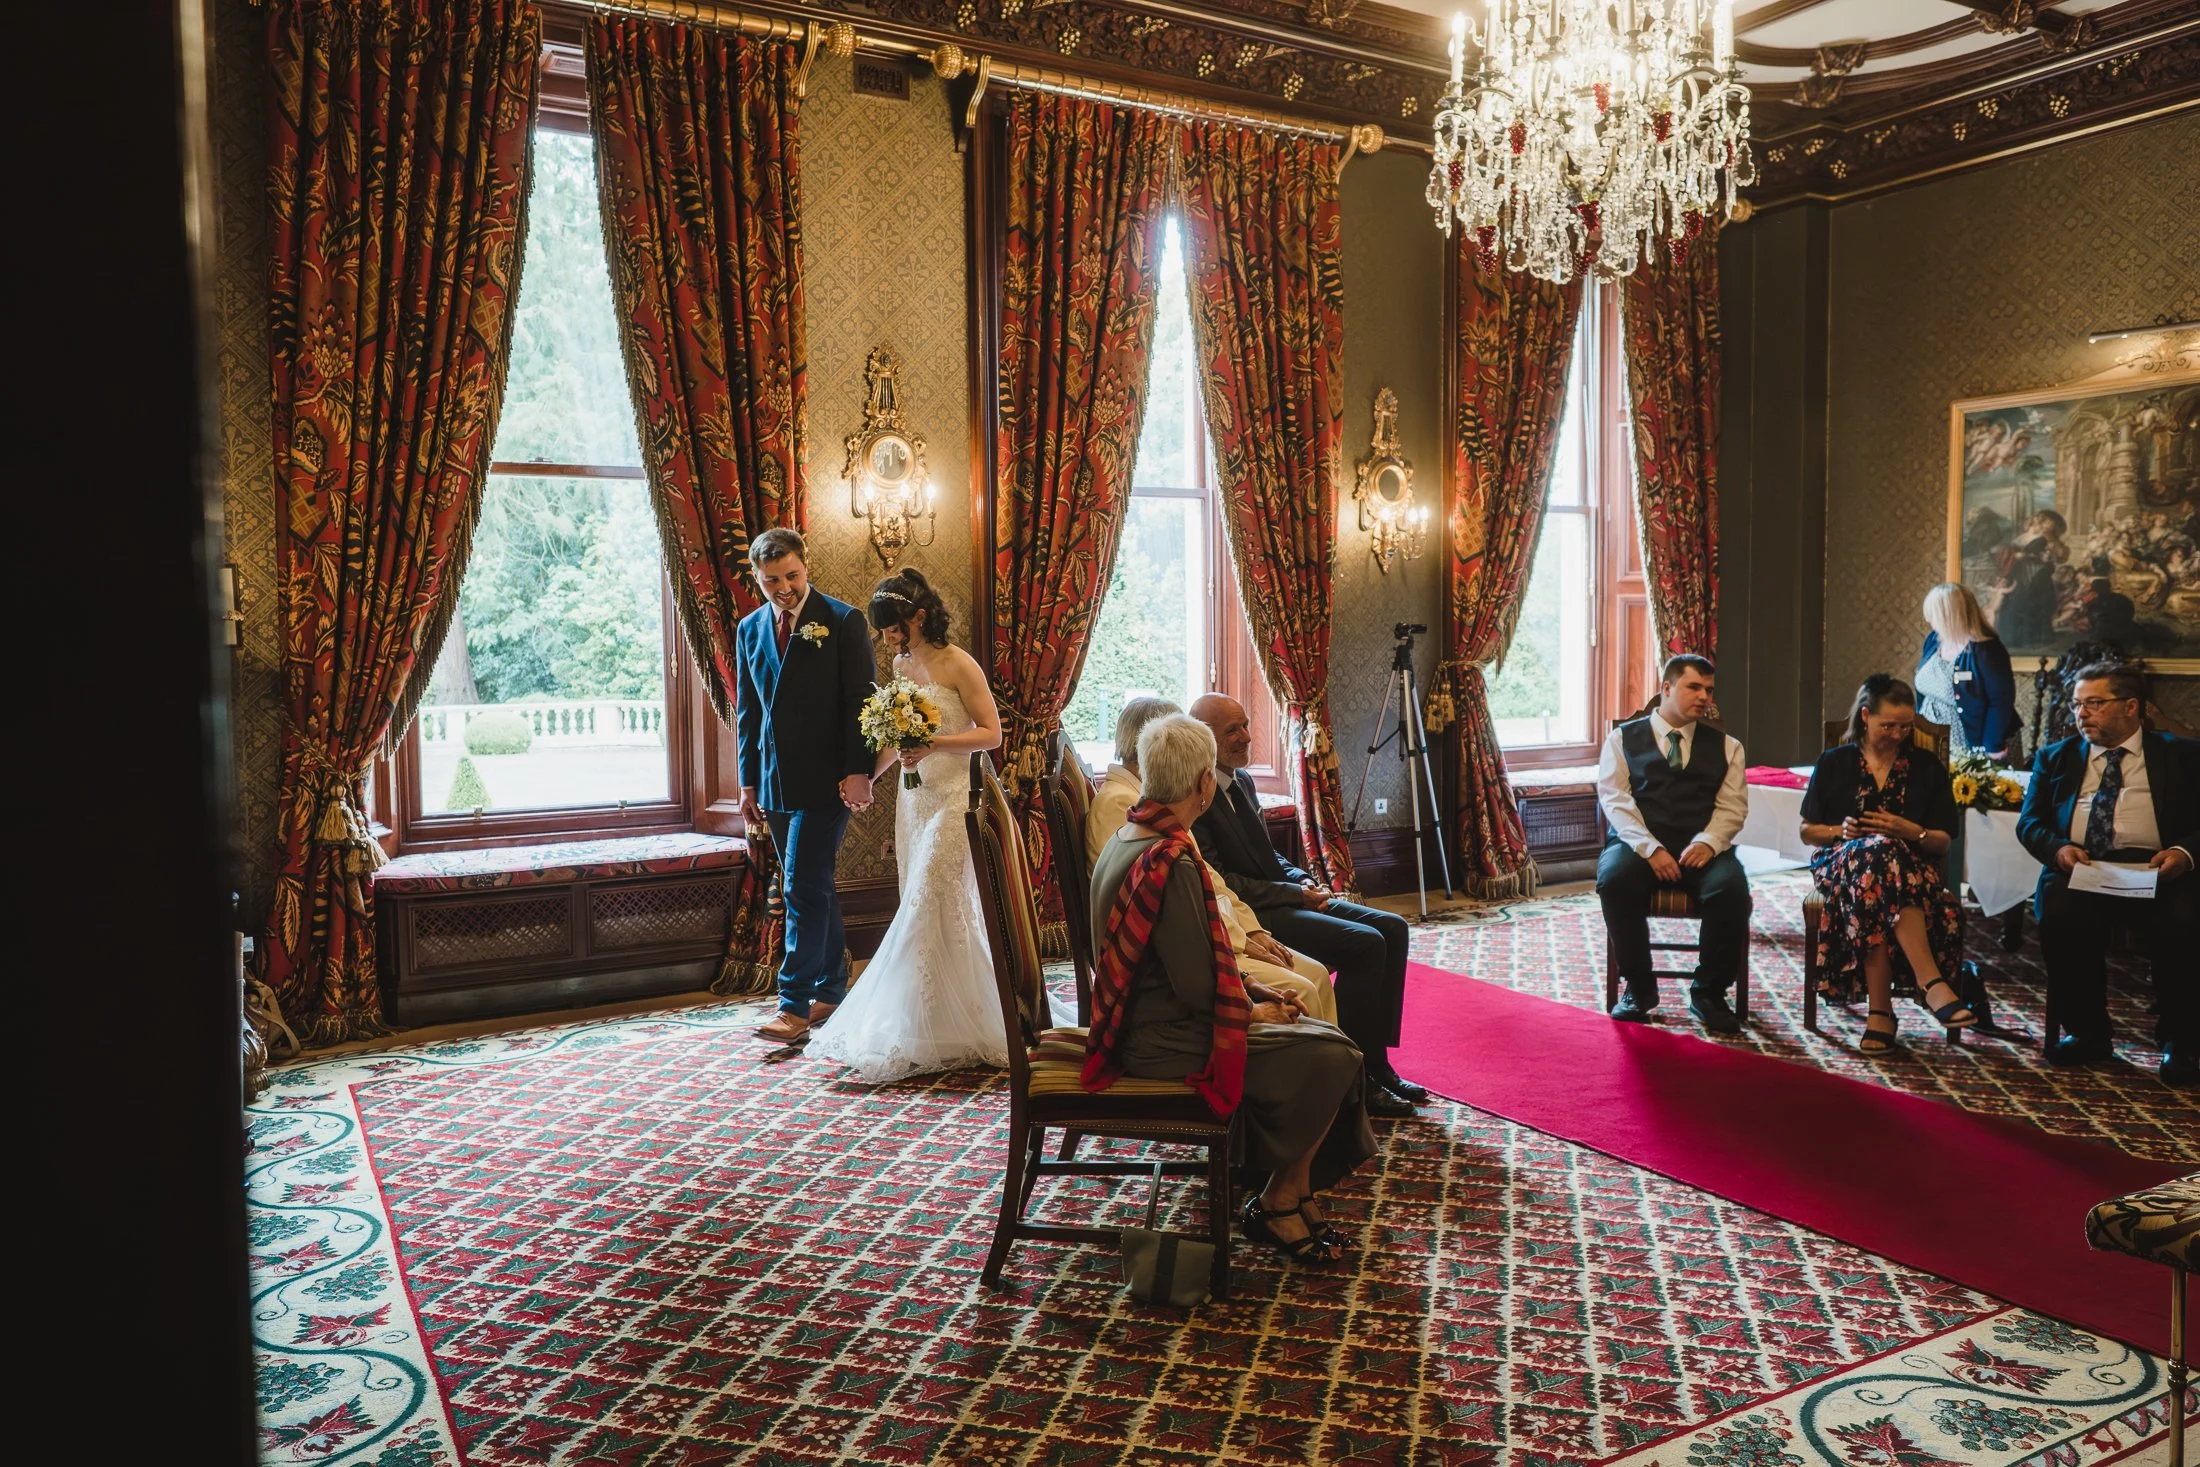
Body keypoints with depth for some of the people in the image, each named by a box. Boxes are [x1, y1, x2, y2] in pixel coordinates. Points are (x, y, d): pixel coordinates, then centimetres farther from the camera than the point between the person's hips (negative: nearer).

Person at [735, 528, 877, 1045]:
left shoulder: (843, 621, -5)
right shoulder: (749, 629, 11)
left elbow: (860, 701, -8)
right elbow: (747, 711, 15)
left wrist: (858, 771, -16)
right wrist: (748, 783, 13)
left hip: (826, 781, -6)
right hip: (775, 783, 6)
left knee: (805, 887, -10)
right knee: (812, 887, 13)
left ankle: (796, 1003, -5)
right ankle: (831, 991, 23)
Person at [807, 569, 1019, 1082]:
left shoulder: (958, 665, -10)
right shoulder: (901, 664, 12)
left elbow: (991, 733, -10)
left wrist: (934, 745, -21)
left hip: (951, 799, -7)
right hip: (912, 798, 7)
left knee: (926, 910, -8)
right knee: (933, 912, 8)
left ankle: (912, 1038, -2)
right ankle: (942, 1028, 16)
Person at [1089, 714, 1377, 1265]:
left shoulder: (1126, 839, 7)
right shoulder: (1170, 861, -25)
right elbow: (1197, 987, -23)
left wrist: (1247, 988, 10)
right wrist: (1252, 1010, -5)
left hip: (1142, 1020, 10)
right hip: (1168, 1042, -10)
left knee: (1322, 1037, 8)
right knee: (1330, 1059, -12)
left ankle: (1291, 1193, 13)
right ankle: (1280, 1204, 7)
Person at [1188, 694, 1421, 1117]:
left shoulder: (1242, 779, 14)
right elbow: (1218, 882, -20)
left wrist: (1304, 880, 2)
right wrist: (1297, 894, -15)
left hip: (1282, 899, 10)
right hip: (1247, 915, -10)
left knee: (1392, 927, -1)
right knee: (1365, 943, -22)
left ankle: (1376, 1063, 1)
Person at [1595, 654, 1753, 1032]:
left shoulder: (1725, 746, 20)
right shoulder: (1623, 738, 12)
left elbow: (1732, 806, 8)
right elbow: (1615, 799, 0)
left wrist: (1707, 842, -14)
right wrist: (1650, 848, -16)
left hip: (1702, 849, 2)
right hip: (1639, 844, -1)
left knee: (1731, 887, -32)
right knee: (1613, 879, -35)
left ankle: (1709, 994, -10)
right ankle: (1639, 987, -13)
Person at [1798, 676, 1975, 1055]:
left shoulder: (1927, 768, 15)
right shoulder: (1834, 763, 15)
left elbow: (1943, 842, 12)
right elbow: (1808, 832, 15)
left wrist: (1910, 832, -10)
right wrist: (1841, 831, -7)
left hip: (1912, 864, 0)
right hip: (1842, 862, 0)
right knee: (1878, 853, -40)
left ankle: (1879, 1012, -45)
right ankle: (1932, 984, -45)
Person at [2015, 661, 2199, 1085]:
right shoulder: (2055, 758, 20)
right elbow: (2029, 821, 12)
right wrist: (2058, 846, -9)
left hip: (2153, 868, -1)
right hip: (2079, 867, 2)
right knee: (2059, 914, -31)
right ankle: (2086, 1032, -10)